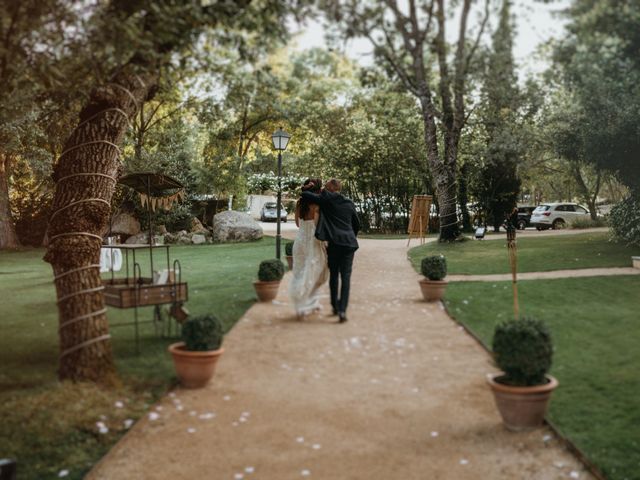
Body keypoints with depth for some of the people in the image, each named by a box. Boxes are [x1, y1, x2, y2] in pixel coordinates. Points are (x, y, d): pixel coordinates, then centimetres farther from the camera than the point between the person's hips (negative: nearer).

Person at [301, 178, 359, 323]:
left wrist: (303, 192, 18)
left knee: (334, 275, 13)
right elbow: (357, 224, 21)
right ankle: (342, 310, -12)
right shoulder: (349, 204, 13)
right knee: (346, 277, -1)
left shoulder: (326, 200, 1)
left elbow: (306, 195, -4)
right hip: (349, 243, 2)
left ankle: (335, 306, 21)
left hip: (334, 242, -2)